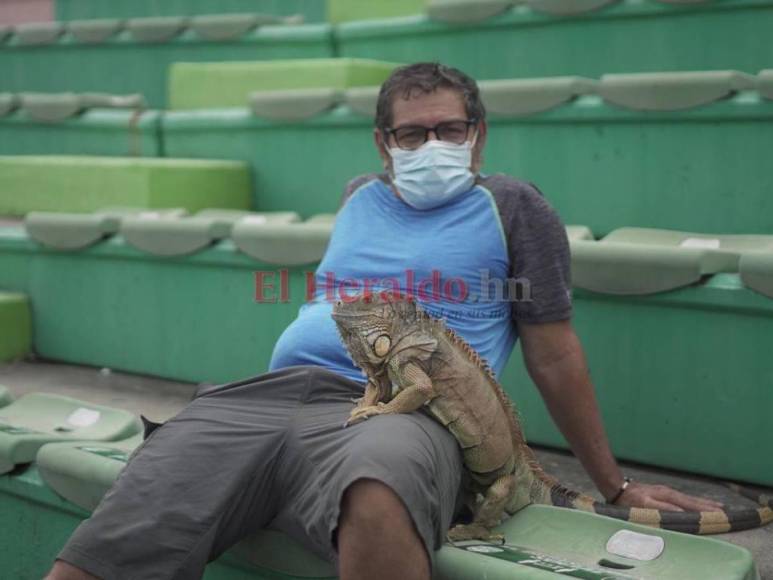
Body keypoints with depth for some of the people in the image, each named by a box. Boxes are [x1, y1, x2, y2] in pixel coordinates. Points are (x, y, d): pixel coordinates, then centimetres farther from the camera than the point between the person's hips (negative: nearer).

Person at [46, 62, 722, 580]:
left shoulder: (512, 208, 13)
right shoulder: (359, 198, 28)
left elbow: (555, 358, 14)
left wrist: (616, 488, 16)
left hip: (399, 408, -4)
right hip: (266, 394, 5)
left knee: (378, 506, -45)